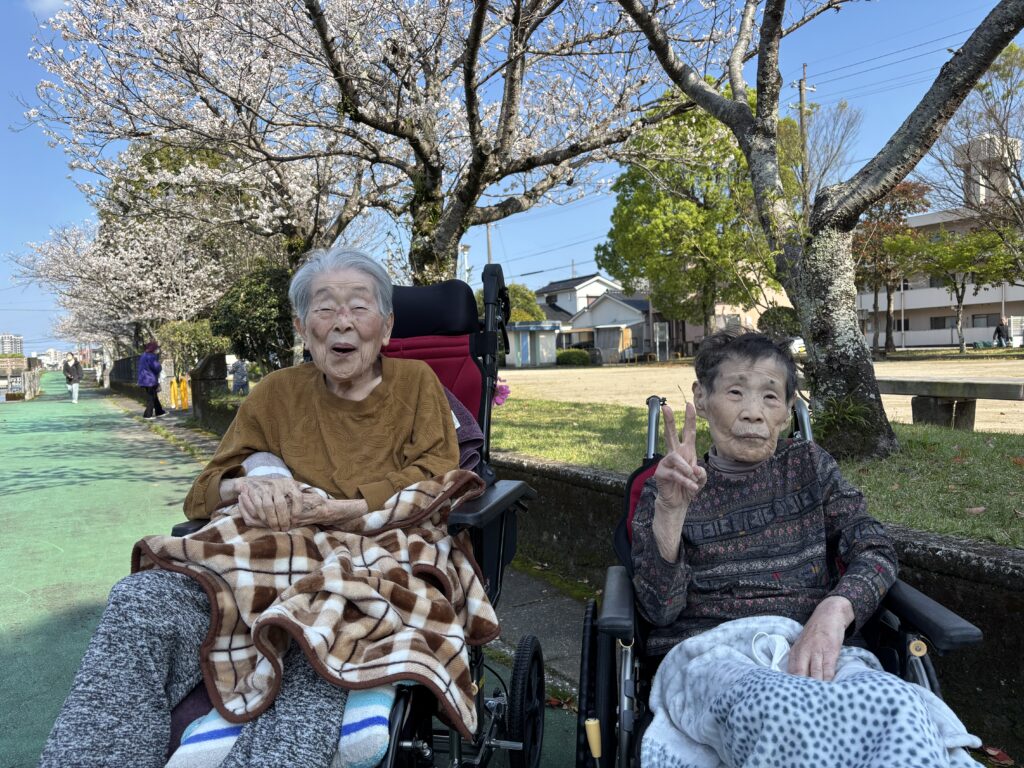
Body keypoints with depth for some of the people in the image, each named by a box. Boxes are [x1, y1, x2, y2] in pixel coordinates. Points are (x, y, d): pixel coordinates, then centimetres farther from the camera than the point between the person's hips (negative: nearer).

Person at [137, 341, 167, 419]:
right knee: (151, 398, -2)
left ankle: (159, 412, 24)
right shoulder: (151, 356, -18)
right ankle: (148, 415, 2)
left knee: (154, 397, 17)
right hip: (150, 380, -10)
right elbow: (157, 368, -19)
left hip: (145, 380, 10)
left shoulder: (144, 355, 14)